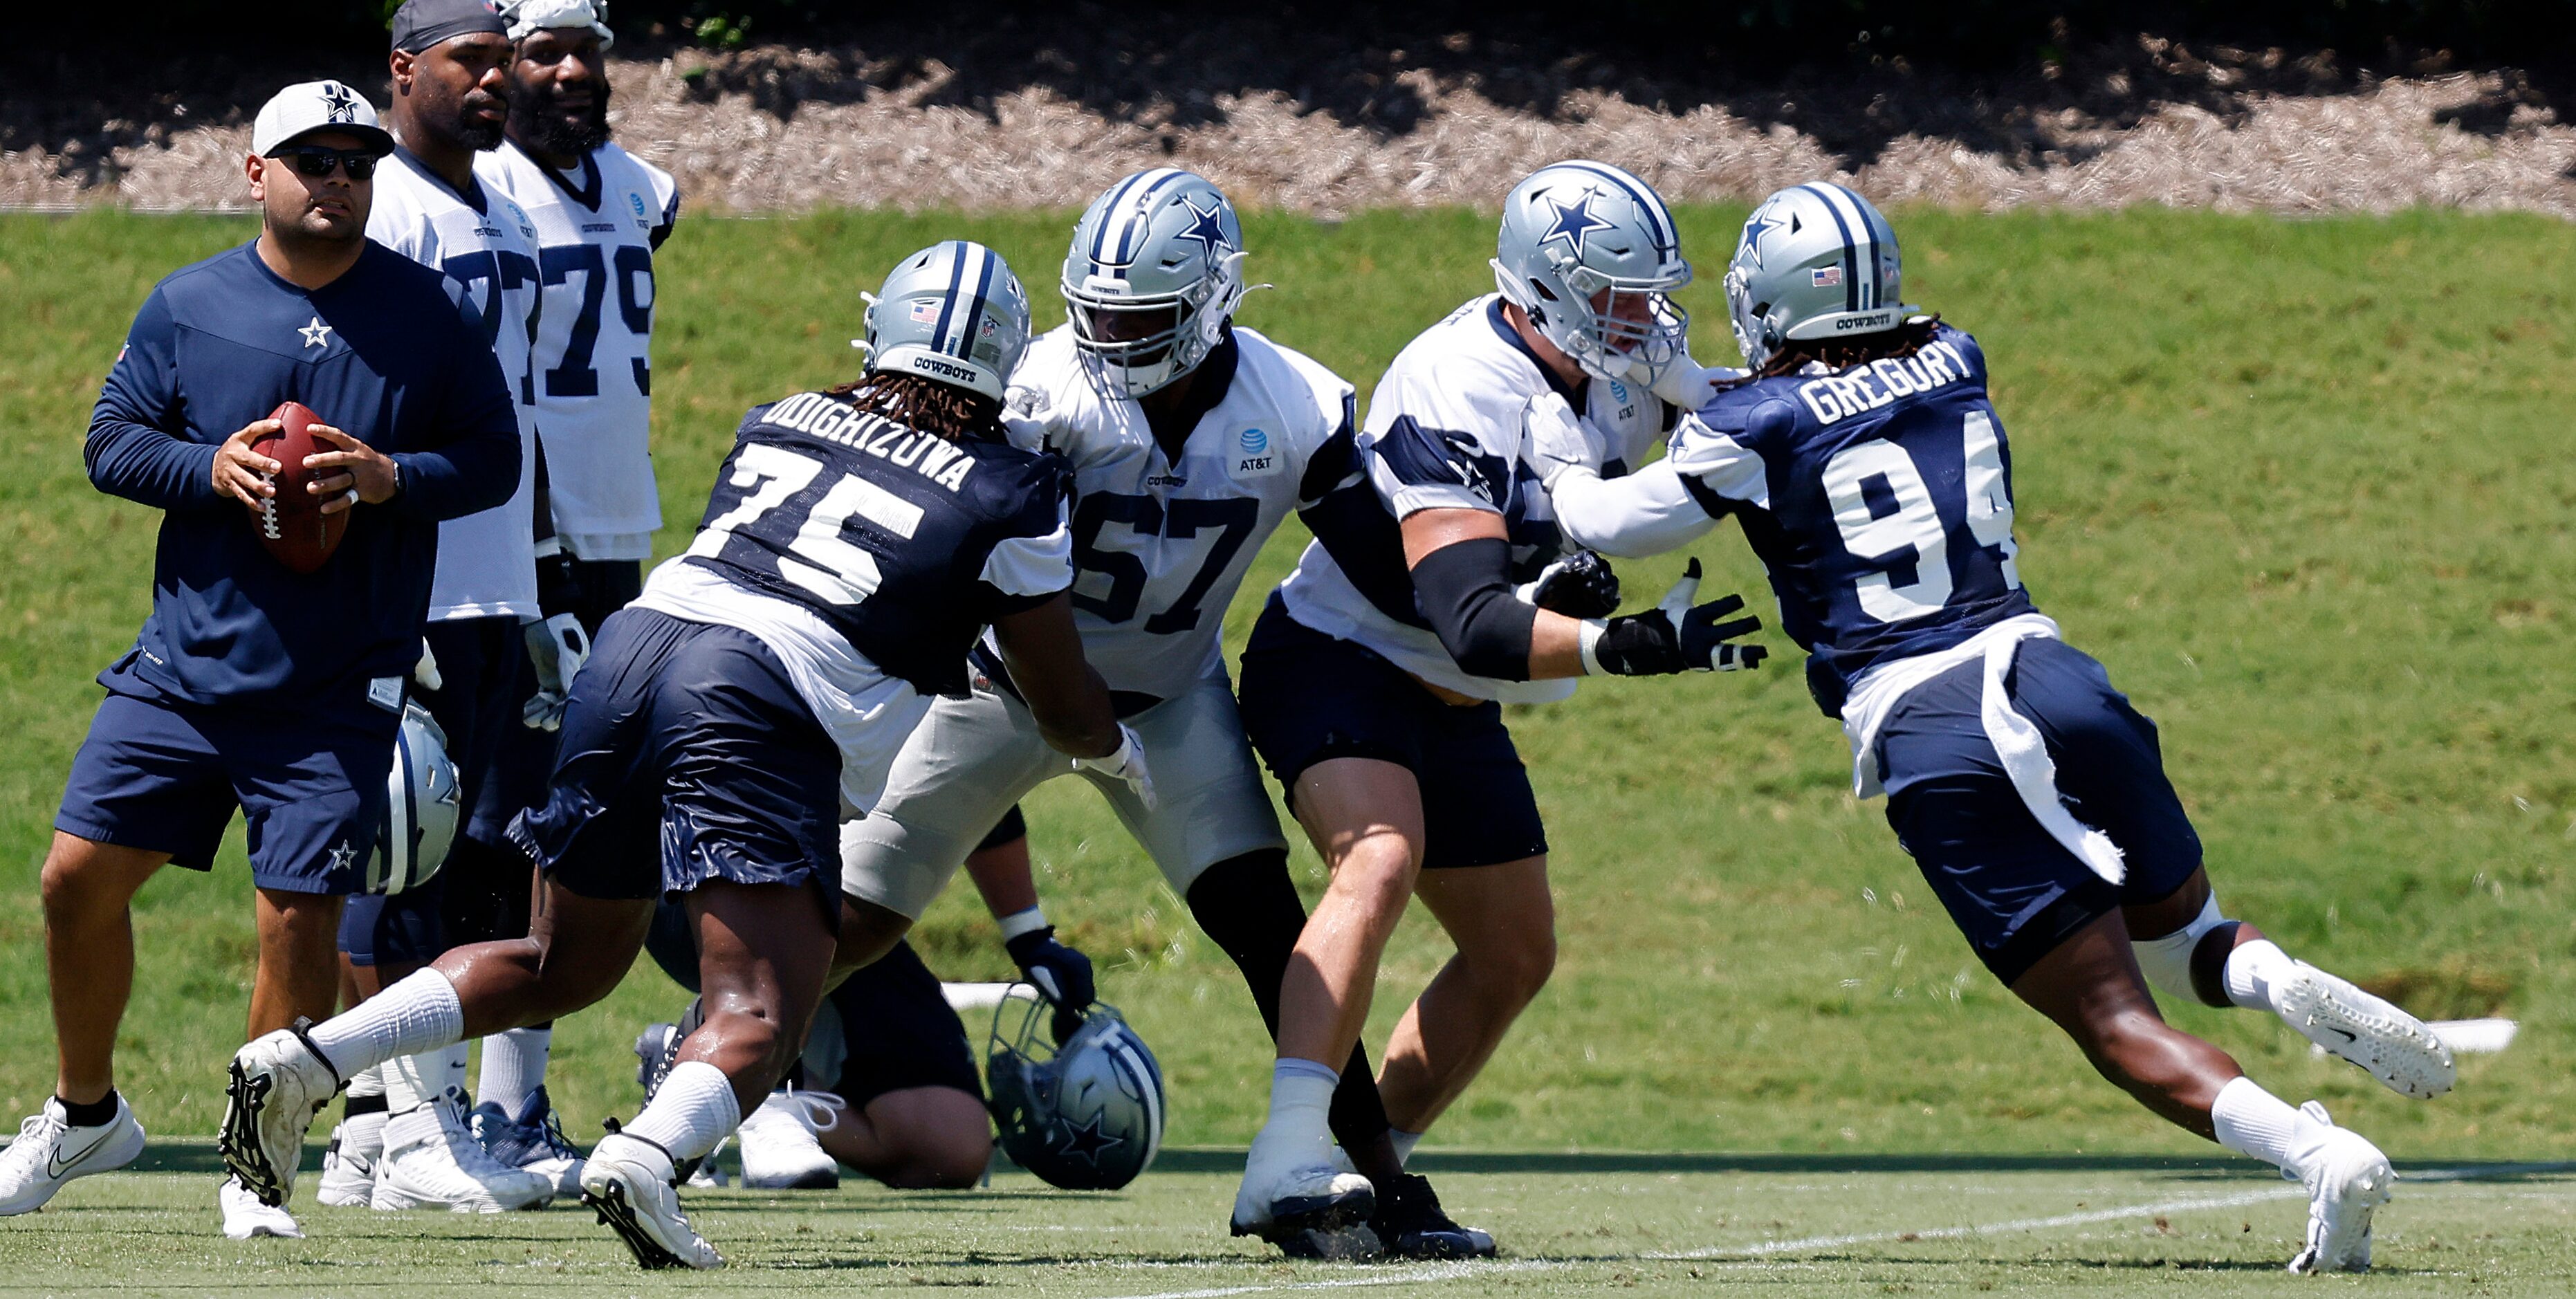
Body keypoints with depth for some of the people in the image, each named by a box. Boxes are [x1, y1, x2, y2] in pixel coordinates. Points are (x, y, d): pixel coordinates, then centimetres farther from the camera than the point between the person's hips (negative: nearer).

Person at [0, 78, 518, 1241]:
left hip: (339, 692, -2)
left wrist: (390, 478, -16)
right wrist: (212, 467, -14)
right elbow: (112, 438, 5)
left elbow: (495, 458, 2)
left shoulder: (426, 313, 1)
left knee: (297, 913, -8)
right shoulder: (187, 306, 4)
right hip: (186, 663, 2)